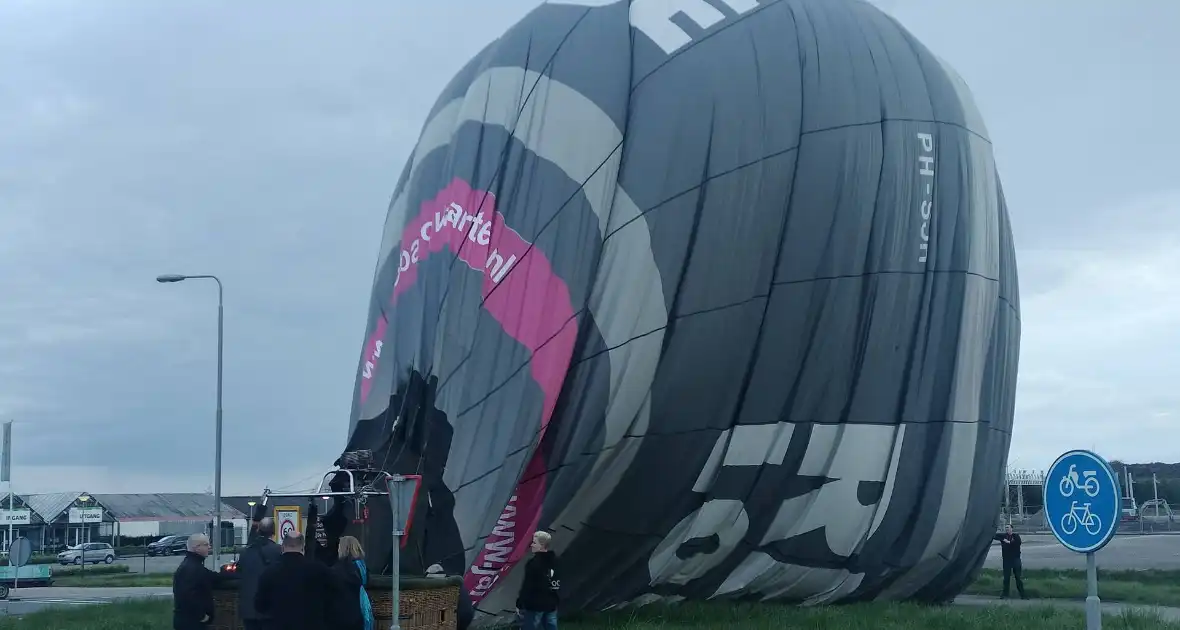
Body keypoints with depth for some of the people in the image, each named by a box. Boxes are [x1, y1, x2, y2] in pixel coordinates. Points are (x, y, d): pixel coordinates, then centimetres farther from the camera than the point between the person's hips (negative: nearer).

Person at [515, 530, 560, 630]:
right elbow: (558, 584, 15)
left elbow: (527, 586, -19)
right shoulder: (554, 560, 7)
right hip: (551, 604, 8)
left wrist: (519, 604, -12)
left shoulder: (534, 563, -18)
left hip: (534, 605, -8)